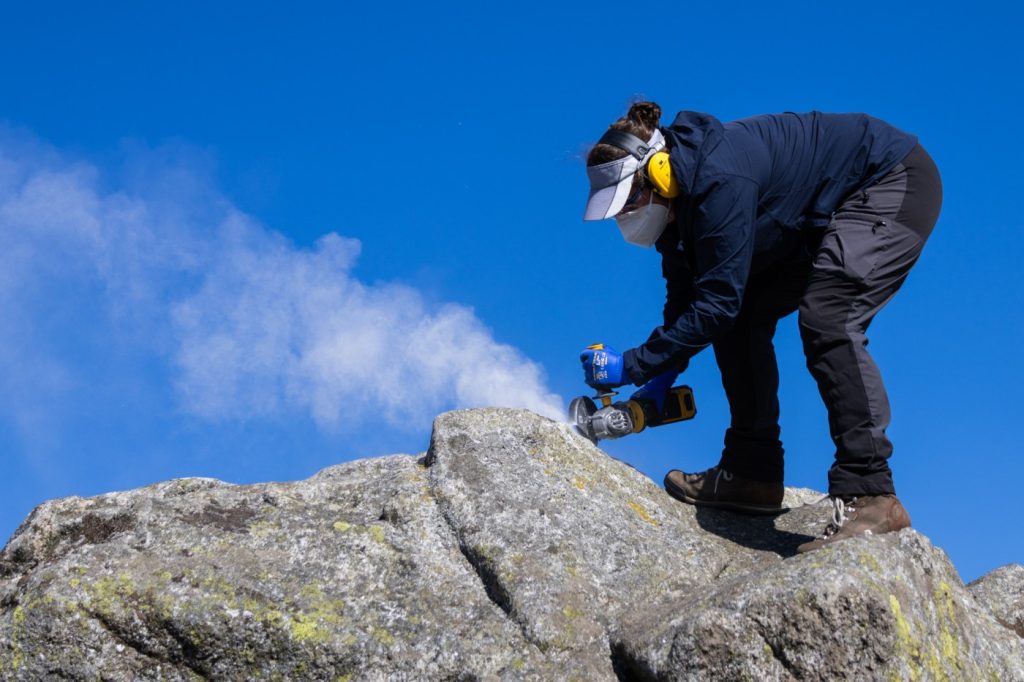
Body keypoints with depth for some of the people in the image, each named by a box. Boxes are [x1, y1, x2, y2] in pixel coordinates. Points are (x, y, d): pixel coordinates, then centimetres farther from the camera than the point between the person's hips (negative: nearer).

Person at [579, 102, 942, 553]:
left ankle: (869, 496, -30)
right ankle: (751, 473, 8)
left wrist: (631, 367, -27)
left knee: (825, 318, -27)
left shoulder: (720, 180, -32)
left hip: (897, 184, -10)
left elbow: (716, 303, -31)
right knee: (743, 316, 3)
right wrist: (658, 384, -4)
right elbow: (686, 300, 6)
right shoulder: (677, 195, -3)